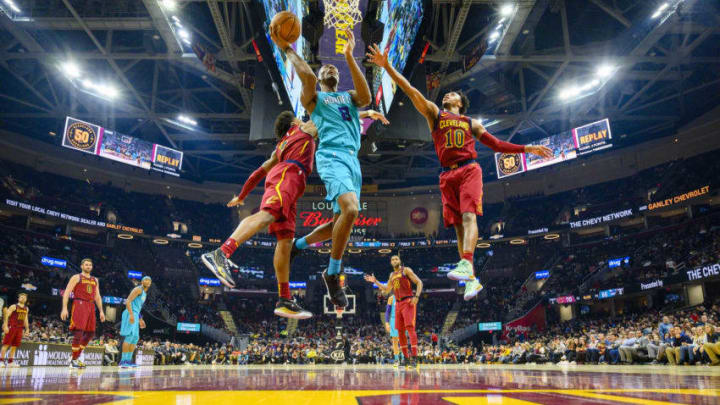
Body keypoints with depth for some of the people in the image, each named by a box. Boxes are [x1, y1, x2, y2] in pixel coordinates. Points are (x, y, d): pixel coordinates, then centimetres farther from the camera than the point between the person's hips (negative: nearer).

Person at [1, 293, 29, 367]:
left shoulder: (26, 309, 15)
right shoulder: (13, 306, -4)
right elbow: (6, 315, -10)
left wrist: (27, 329, 15)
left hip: (20, 328, 6)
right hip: (12, 327, -6)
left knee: (15, 346, 5)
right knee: (6, 344, -5)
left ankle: (10, 362, 9)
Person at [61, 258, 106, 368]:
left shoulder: (95, 280, 20)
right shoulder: (76, 277, 3)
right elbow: (66, 293, -5)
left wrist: (101, 311, 14)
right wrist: (64, 308, -15)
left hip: (91, 306, 6)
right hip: (79, 305, -6)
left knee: (90, 333, 4)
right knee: (79, 331, -11)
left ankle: (76, 356, 16)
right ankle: (74, 360, -3)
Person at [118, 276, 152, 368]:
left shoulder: (144, 293, 24)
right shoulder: (138, 289, -6)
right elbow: (128, 301, -16)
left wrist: (140, 319, 26)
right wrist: (131, 314, -26)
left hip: (135, 315, 10)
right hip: (130, 314, -10)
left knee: (135, 338, 9)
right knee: (130, 336, -16)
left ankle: (128, 360, 12)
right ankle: (123, 361, -15)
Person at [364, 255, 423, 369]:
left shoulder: (406, 270, 0)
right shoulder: (392, 275, 20)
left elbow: (419, 282, -4)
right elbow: (386, 290, 27)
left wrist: (416, 296, -17)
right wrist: (375, 281, 17)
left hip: (408, 302, -7)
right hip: (398, 304, 7)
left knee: (410, 327, -18)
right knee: (400, 331, 5)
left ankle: (414, 357, -22)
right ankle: (406, 357, 14)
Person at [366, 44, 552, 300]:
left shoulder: (472, 123, 23)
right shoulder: (434, 113, 19)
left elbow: (496, 144, 25)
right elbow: (411, 91, 9)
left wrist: (527, 149, 17)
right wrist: (387, 67, 0)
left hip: (469, 170, 0)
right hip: (447, 175, 1)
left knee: (468, 216, -22)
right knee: (458, 225, -3)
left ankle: (466, 264, -37)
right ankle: (472, 279, -1)